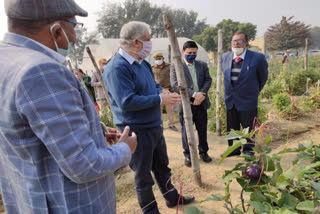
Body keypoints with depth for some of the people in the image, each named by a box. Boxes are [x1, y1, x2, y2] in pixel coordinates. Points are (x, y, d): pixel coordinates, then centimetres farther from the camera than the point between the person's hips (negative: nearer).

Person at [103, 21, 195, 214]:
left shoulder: (143, 63, 8)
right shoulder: (117, 68, -22)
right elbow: (126, 102, -29)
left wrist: (162, 92, -5)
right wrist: (160, 99, -22)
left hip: (155, 126, 9)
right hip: (137, 131, -9)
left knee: (162, 166, 25)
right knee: (143, 174, 11)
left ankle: (172, 198, 45)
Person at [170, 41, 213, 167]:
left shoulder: (203, 65, 12)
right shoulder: (175, 66, -2)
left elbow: (208, 80, 5)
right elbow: (175, 85, -13)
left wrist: (201, 94, -15)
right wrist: (193, 95, -20)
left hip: (201, 103, 4)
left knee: (202, 130, 14)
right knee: (186, 131, 6)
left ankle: (203, 152, 32)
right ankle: (187, 155, 22)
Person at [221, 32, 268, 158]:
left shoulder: (257, 58, -12)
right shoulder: (225, 57, 1)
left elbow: (263, 77, 5)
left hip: (247, 101, -4)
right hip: (230, 101, 5)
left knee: (248, 129, 9)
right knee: (232, 128, 17)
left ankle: (248, 151, 29)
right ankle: (234, 149, 36)